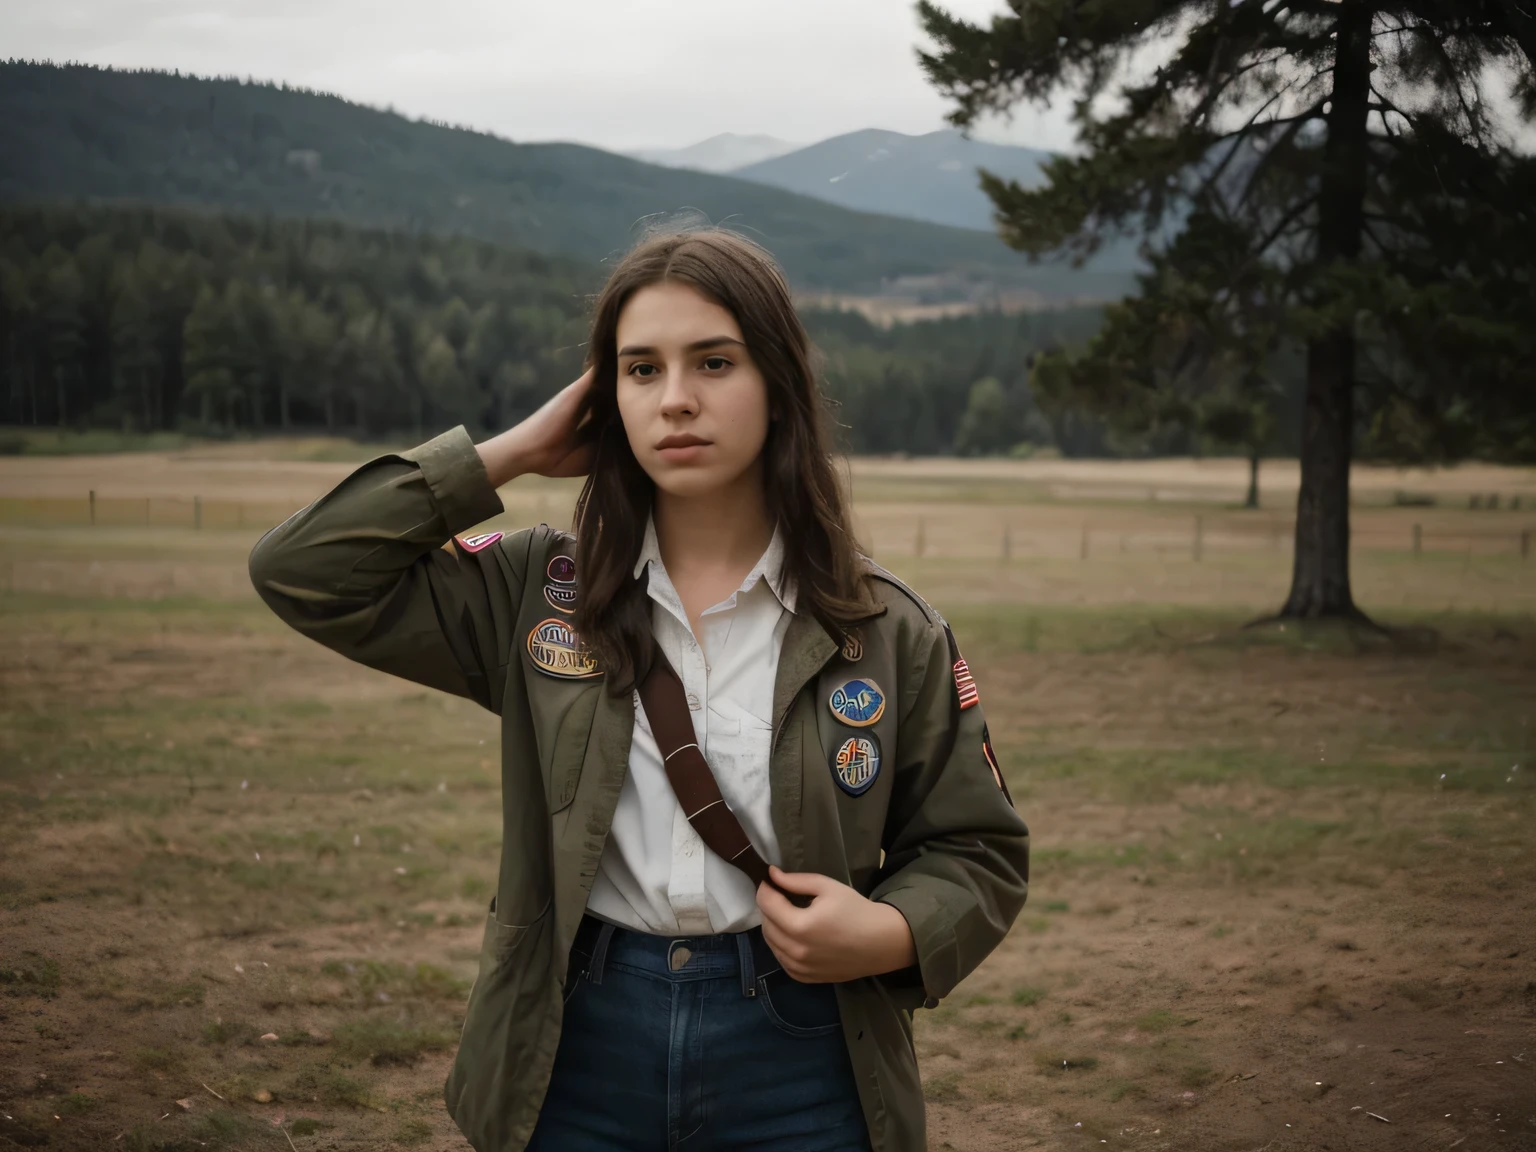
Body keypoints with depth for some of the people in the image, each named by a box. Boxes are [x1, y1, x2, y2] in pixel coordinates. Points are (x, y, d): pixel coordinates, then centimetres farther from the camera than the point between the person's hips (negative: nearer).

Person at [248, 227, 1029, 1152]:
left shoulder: (887, 633, -2)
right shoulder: (540, 597, 0)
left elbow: (979, 853, 6)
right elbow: (303, 573, -6)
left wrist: (888, 932, -15)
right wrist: (508, 454, -6)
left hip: (798, 1078, -1)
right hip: (574, 1057, 1)